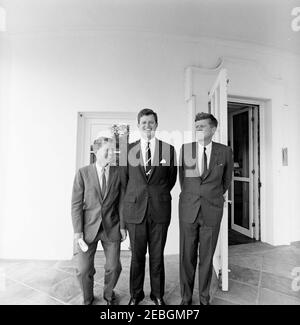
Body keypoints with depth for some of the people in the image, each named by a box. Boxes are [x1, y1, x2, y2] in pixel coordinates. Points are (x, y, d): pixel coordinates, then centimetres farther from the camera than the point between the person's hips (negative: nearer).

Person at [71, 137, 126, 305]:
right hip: (88, 227, 0)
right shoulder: (83, 173, -6)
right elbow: (76, 204, -5)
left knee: (114, 267, 8)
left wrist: (122, 225, 0)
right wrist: (77, 230, -8)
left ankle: (109, 294, 41)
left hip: (111, 228, 1)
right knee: (83, 269, 5)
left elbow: (121, 201, 1)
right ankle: (88, 298, 38)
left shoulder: (118, 173, -3)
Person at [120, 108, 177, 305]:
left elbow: (172, 178, 10)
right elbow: (124, 179, 9)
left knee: (157, 256, 14)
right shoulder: (128, 149, 3)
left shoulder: (169, 149, 1)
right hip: (135, 209, 1)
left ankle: (158, 295, 37)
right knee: (137, 256, 14)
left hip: (160, 209, 0)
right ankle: (136, 294, 37)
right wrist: (134, 197, 9)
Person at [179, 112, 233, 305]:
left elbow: (227, 180, 15)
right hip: (188, 209, 1)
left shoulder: (225, 151, -1)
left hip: (212, 211, 0)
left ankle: (204, 298, 33)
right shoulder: (185, 149, 0)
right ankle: (186, 297, 29)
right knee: (187, 256, 9)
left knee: (207, 257, 12)